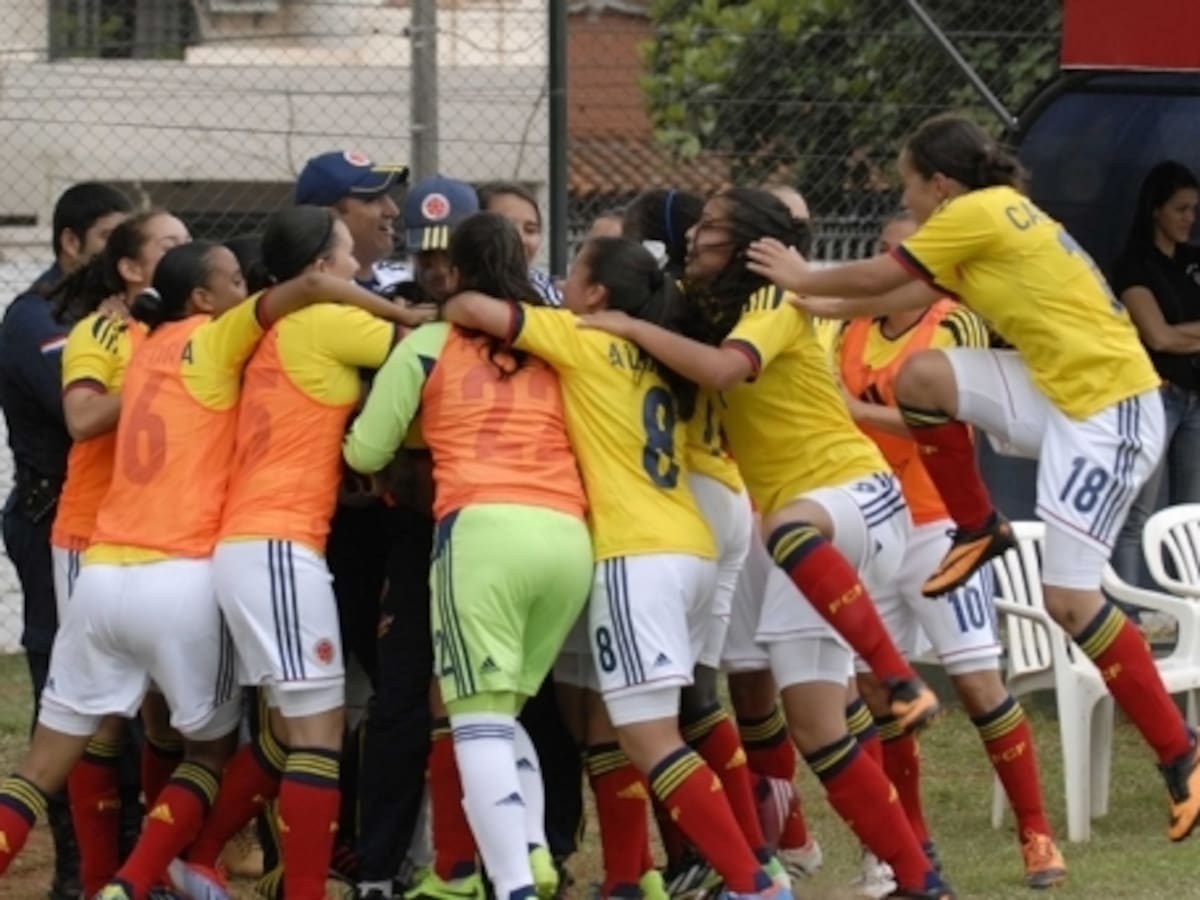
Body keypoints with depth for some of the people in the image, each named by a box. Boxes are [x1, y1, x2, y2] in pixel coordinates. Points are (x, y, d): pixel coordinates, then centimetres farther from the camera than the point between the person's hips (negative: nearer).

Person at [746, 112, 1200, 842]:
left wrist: (803, 281, 12)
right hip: (1061, 391, 9)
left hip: (1108, 407, -9)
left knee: (1069, 598, -10)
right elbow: (915, 297, 20)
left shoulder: (977, 213, -11)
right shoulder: (997, 216, 15)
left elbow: (878, 279, -3)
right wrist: (824, 307, 20)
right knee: (921, 376, -3)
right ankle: (980, 532, 14)